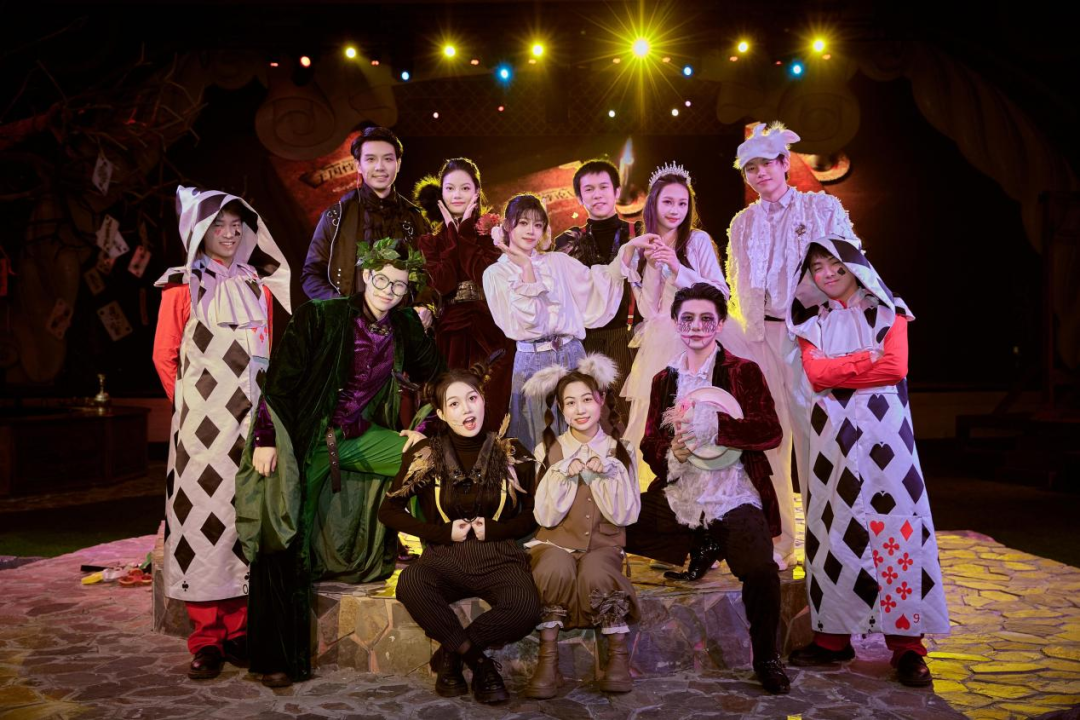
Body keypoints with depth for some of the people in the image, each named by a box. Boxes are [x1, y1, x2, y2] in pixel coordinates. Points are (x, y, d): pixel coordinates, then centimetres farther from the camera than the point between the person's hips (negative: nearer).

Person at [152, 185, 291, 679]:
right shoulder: (182, 287, 1)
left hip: (251, 419, 4)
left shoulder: (259, 287, 13)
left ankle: (238, 631, 14)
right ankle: (206, 639, 5)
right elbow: (164, 356, 2)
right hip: (202, 425, -4)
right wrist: (192, 404, 1)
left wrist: (264, 401, 9)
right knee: (204, 517, -4)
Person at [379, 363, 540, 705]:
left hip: (499, 558, 0)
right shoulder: (426, 454, 2)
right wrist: (444, 532, -5)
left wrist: (491, 530, -6)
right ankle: (478, 662, -15)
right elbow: (388, 511, 5)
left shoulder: (510, 453, 3)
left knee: (526, 608, -32)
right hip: (445, 559, 0)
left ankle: (451, 654, -6)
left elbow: (533, 516, 9)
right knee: (409, 585, -34)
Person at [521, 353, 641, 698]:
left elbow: (625, 515, -3)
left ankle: (618, 655, -17)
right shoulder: (548, 451, 3)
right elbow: (546, 517, -4)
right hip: (557, 543, 0)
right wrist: (564, 474, -16)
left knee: (596, 575, -34)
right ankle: (548, 659, -23)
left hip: (603, 544, 0)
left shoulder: (620, 450, 5)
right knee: (556, 570, -35)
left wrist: (606, 473, -15)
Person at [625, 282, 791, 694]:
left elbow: (770, 432, -8)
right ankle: (701, 548, 4)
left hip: (732, 495, -4)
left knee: (760, 571, -28)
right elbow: (649, 445, 12)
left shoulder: (744, 372, 4)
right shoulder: (664, 379, 16)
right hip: (677, 495, 4)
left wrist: (711, 425, -19)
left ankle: (766, 659, -1)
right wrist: (671, 450, -12)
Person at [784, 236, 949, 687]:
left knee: (893, 522, -6)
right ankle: (834, 636, 8)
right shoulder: (811, 320, 13)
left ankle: (906, 643, -1)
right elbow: (815, 373, -4)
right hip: (833, 432, 2)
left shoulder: (887, 312, 9)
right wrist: (868, 359, -7)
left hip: (883, 428, -1)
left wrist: (838, 371, -6)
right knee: (835, 525, 1)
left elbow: (895, 368, -7)